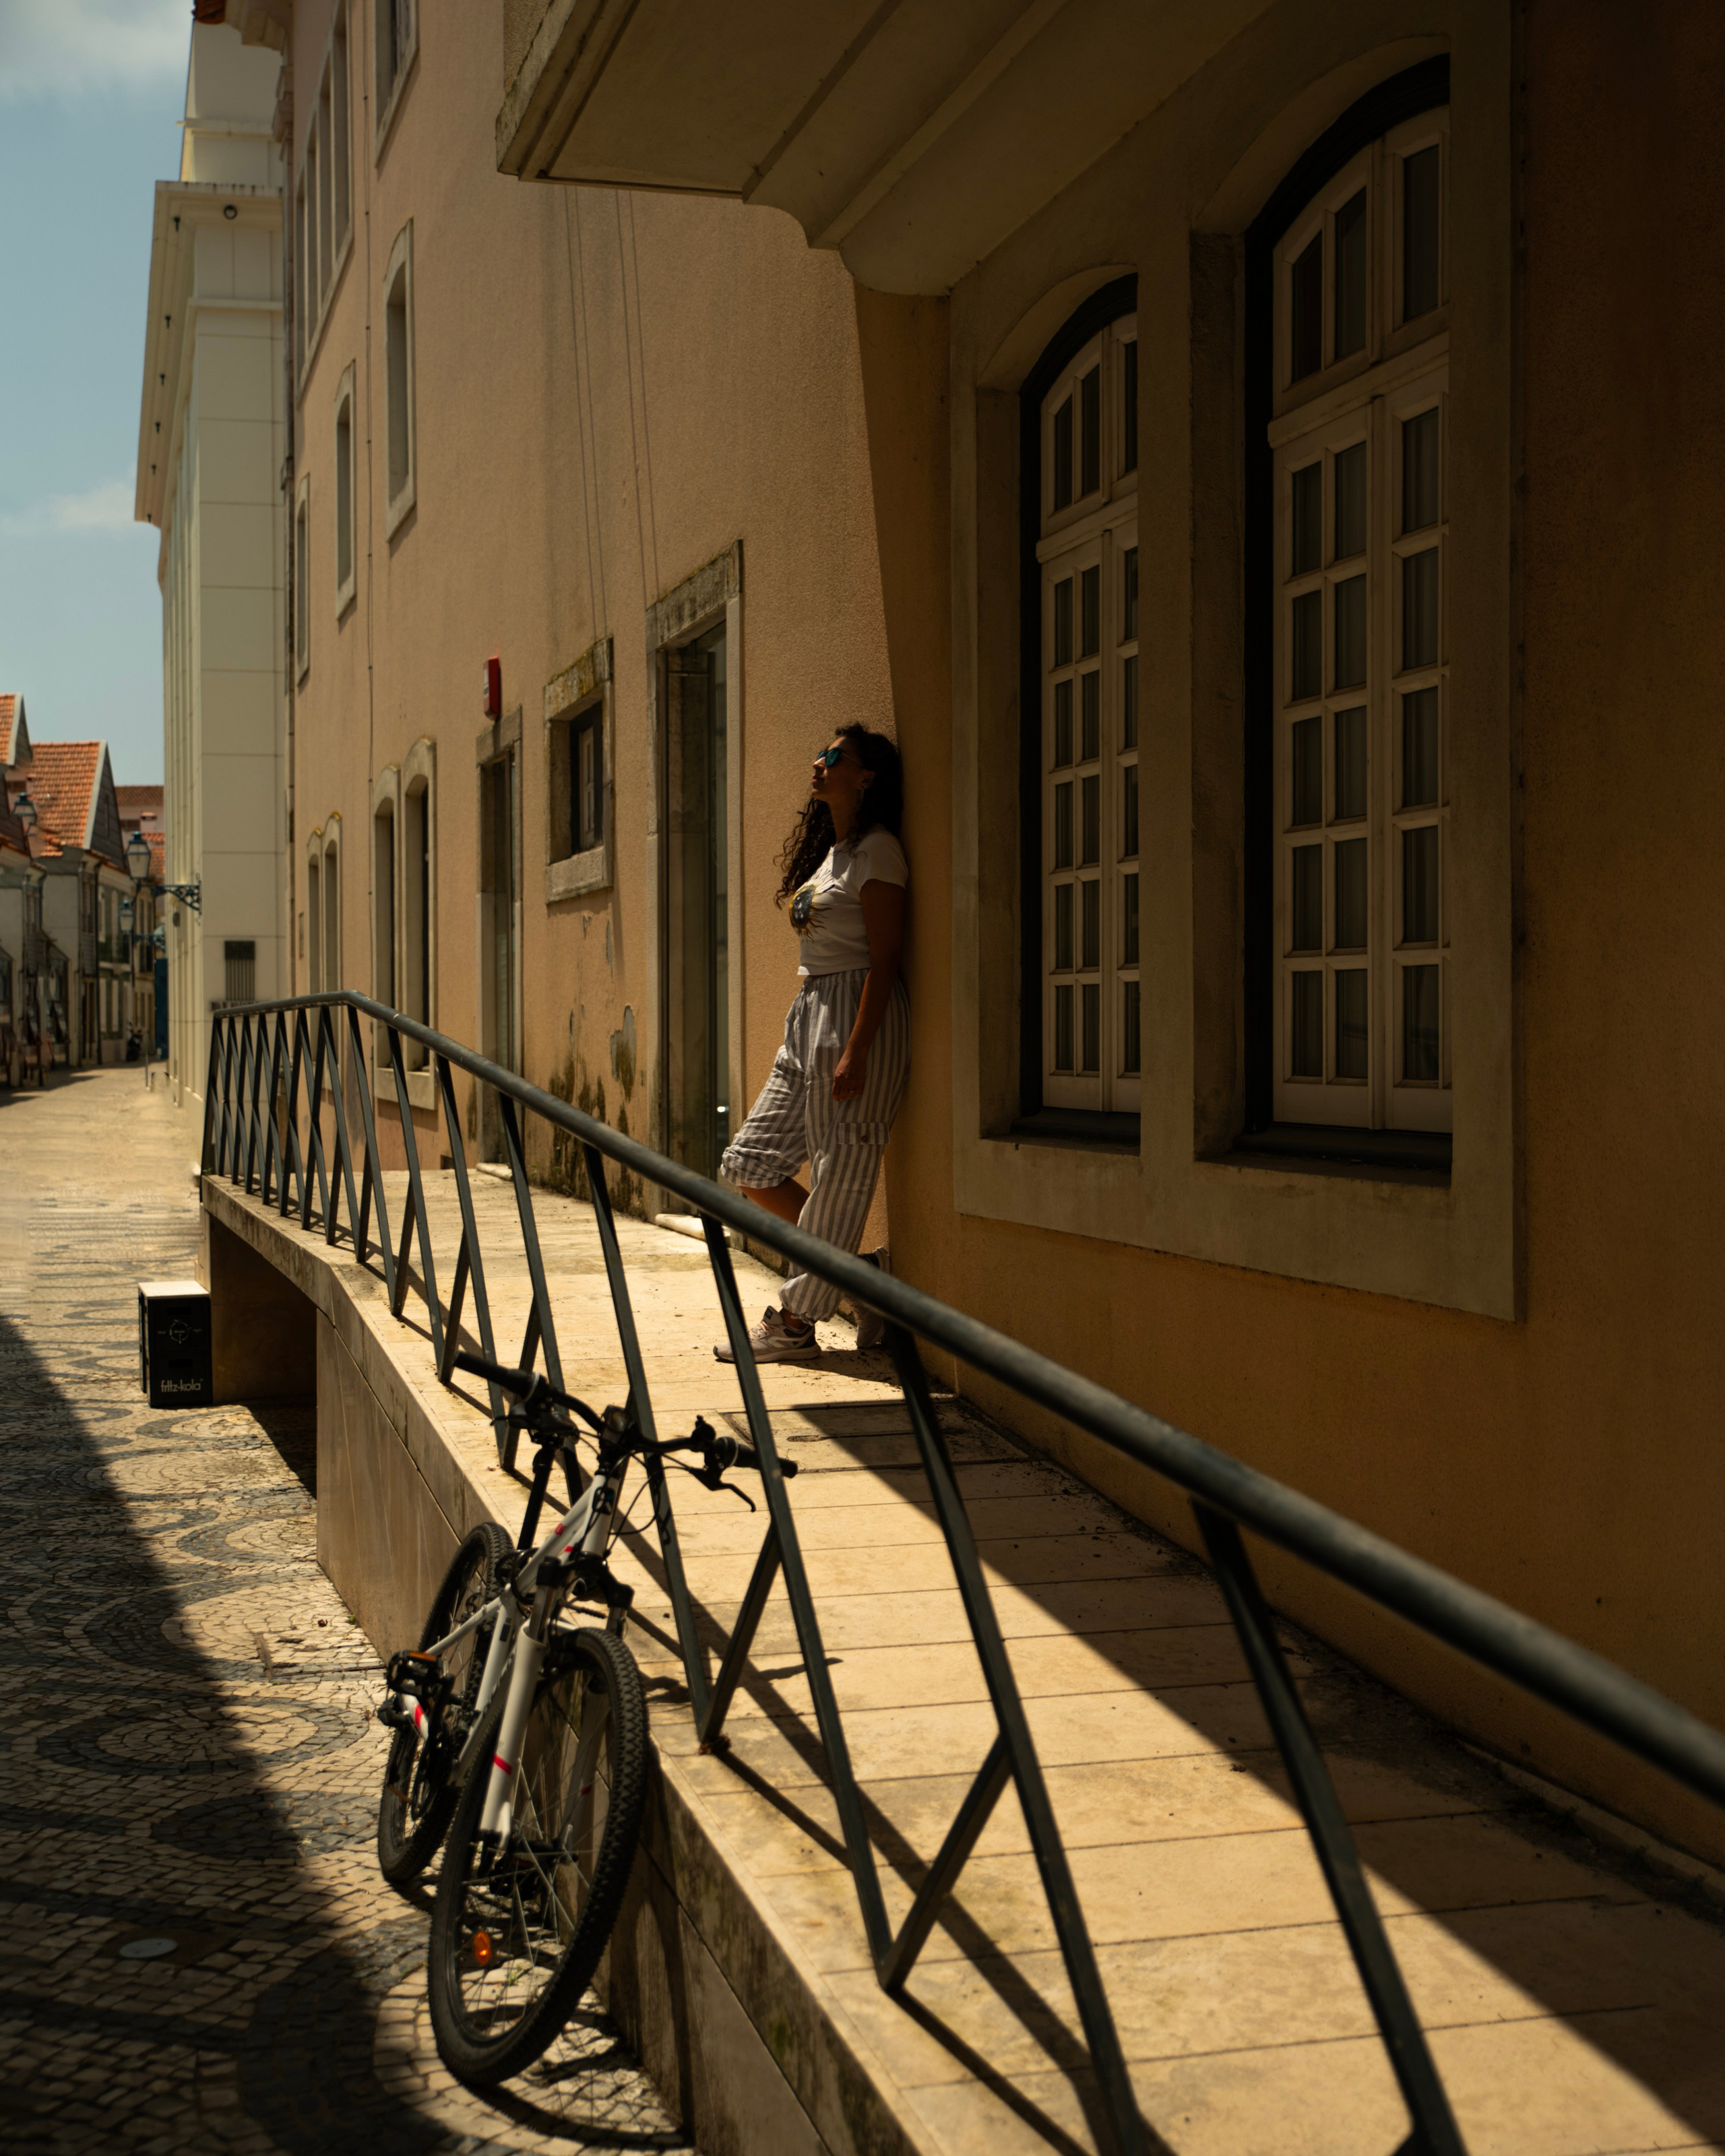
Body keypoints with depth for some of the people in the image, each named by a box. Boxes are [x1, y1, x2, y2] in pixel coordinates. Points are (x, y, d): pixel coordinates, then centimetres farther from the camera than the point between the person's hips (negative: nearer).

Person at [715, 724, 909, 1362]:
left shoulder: (877, 852, -9)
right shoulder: (828, 851, 18)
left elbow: (883, 959, -15)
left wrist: (855, 1051, -22)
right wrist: (814, 1035, 20)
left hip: (859, 1015, -10)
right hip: (811, 1013, 10)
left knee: (837, 1171, -3)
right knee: (751, 1163, 7)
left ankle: (795, 1321, 4)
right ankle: (862, 1268, 14)